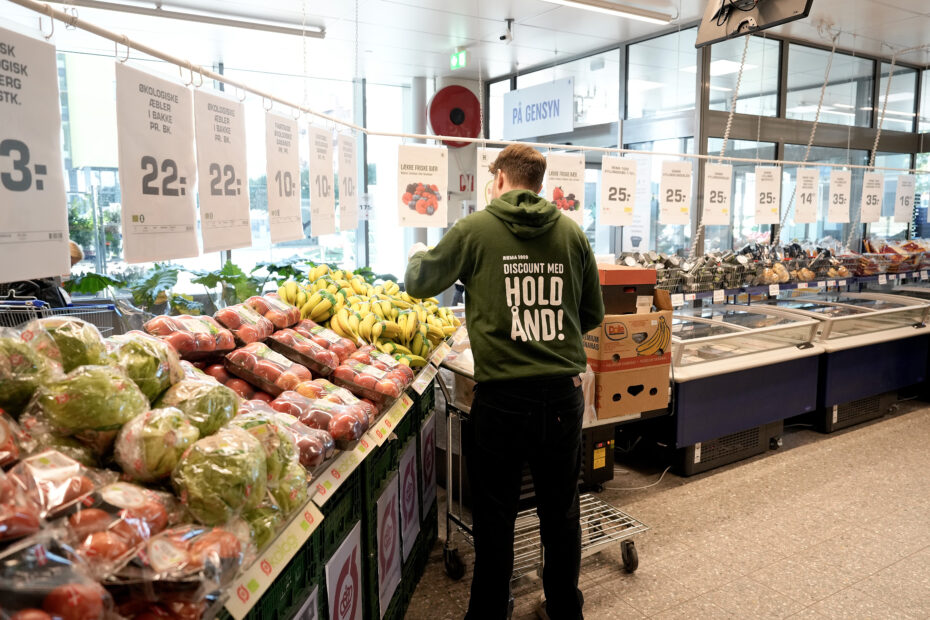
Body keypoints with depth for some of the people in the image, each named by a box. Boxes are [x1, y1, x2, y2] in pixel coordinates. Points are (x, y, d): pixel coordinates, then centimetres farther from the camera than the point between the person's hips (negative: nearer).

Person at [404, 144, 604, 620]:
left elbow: (418, 284, 8)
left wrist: (417, 254, 30)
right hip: (563, 392, 3)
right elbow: (593, 315, 10)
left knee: (494, 514, 13)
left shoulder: (475, 229, -4)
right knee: (560, 510, 18)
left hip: (501, 397, -3)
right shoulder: (571, 232, 3)